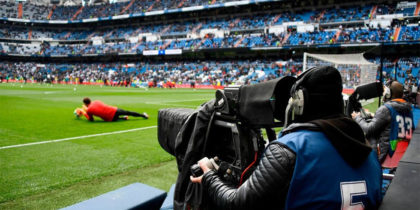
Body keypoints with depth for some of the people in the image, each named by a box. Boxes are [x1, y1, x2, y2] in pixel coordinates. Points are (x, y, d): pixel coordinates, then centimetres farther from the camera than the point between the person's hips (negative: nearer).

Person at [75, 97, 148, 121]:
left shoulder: (88, 110, -2)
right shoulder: (96, 101, 11)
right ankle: (143, 115, 18)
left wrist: (84, 113, 19)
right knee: (128, 112, 19)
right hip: (114, 110, 4)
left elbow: (91, 119, 11)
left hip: (111, 118, -4)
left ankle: (123, 118, 13)